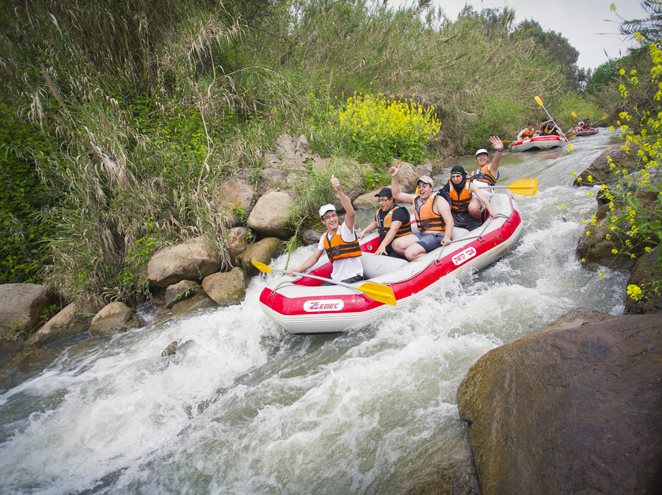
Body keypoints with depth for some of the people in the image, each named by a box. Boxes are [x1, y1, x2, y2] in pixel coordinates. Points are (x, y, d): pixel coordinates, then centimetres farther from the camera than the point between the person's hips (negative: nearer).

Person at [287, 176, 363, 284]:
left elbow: (350, 213, -33)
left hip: (353, 278, -7)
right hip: (335, 279, 7)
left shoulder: (345, 230, -12)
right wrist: (297, 270, 3)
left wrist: (339, 190, -45)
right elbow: (314, 258, 15)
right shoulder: (324, 237, 9)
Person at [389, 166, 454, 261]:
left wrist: (447, 237, -32)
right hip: (422, 235, 8)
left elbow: (449, 221, -16)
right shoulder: (416, 199, 14)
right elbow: (397, 195, 19)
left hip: (437, 236, -8)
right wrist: (394, 177, 8)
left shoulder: (438, 200, -8)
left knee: (410, 254, -27)